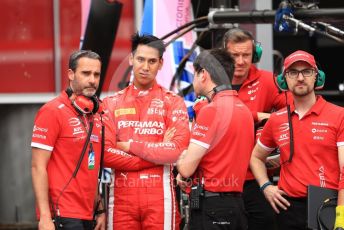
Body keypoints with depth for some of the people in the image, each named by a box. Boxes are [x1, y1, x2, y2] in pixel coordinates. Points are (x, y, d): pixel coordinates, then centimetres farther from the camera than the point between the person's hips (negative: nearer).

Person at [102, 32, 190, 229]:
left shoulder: (173, 102, 5)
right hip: (122, 194, 2)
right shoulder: (112, 103, 11)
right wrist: (158, 150, -6)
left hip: (159, 195, -2)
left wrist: (130, 146, -7)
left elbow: (176, 150, -9)